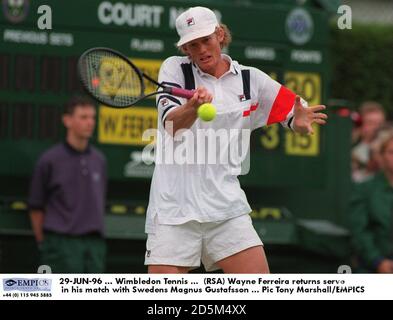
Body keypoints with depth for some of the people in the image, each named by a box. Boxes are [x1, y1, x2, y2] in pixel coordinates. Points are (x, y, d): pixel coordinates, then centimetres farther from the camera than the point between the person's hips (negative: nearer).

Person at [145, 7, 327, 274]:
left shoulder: (251, 79, 7)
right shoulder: (175, 69, 1)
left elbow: (296, 117, 12)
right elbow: (170, 124, -15)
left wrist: (300, 122, -13)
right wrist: (194, 106, -37)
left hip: (226, 205, 2)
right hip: (173, 208, -2)